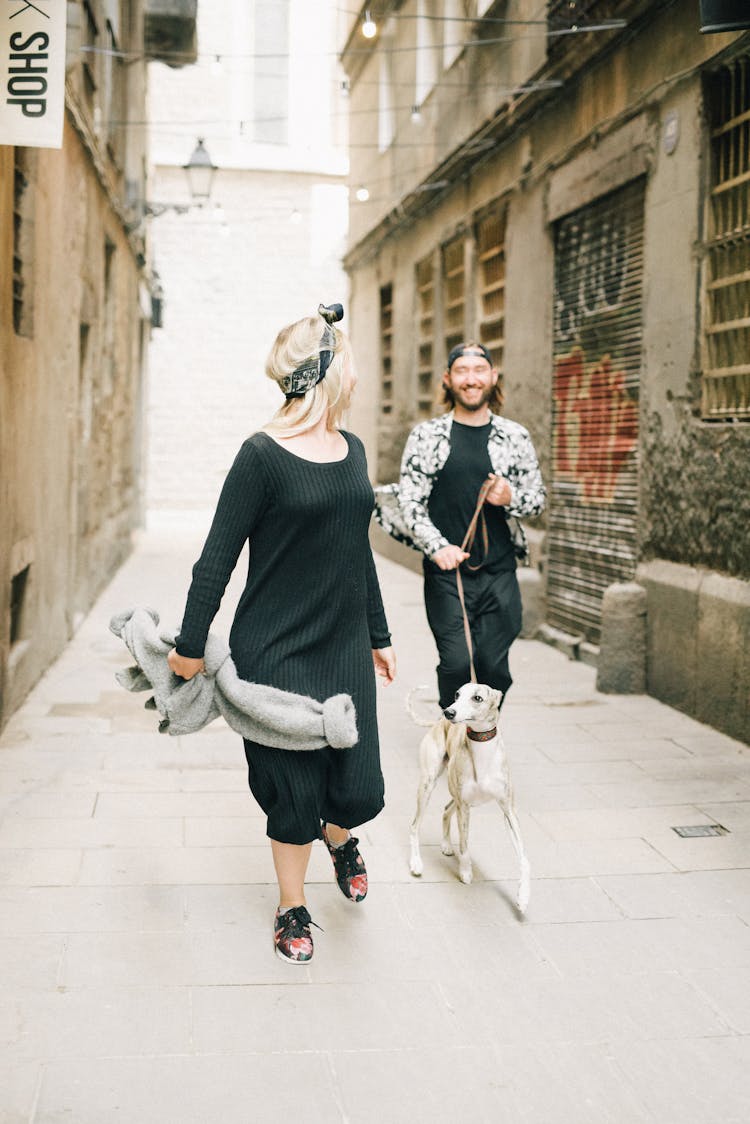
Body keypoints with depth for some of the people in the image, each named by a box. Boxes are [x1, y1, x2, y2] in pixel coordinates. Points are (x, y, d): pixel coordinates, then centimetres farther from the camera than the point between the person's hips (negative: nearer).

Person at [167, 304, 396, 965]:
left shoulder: (353, 449, 8)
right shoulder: (264, 454, -12)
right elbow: (218, 556, -9)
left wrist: (379, 635, 21)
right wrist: (190, 645, -6)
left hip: (346, 647, 5)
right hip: (276, 653, -5)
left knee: (360, 790, 4)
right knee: (293, 791, 6)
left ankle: (341, 837, 40)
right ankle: (292, 908, 31)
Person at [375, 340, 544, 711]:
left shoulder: (515, 436, 8)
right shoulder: (426, 435, 2)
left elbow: (537, 497, 14)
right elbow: (408, 500, -1)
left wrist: (511, 498, -9)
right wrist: (437, 546, -16)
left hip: (499, 573, 2)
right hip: (446, 572, -2)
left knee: (495, 667, 2)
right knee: (457, 663, -9)